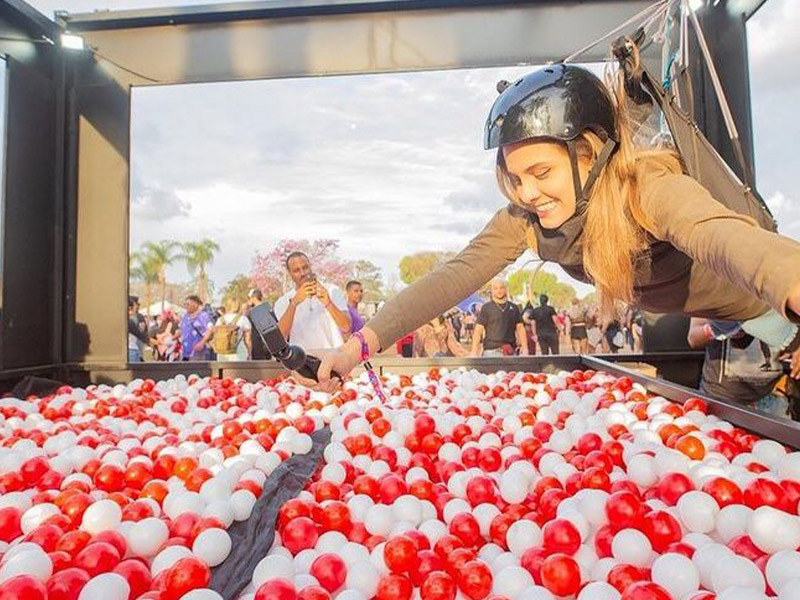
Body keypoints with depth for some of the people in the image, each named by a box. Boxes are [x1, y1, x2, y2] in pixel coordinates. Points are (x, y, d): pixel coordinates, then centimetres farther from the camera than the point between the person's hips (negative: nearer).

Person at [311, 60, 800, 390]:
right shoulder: (526, 218, -21)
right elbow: (454, 277, -29)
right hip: (671, 322, 5)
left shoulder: (650, 190, -37)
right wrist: (362, 344, -39)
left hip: (754, 315, -4)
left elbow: (724, 236, -57)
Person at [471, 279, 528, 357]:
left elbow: (520, 328, 13)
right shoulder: (486, 308, 4)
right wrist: (474, 352, -8)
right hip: (491, 352, -3)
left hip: (510, 352, 3)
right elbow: (478, 331, 0)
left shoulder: (514, 308, 14)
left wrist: (525, 348, 2)